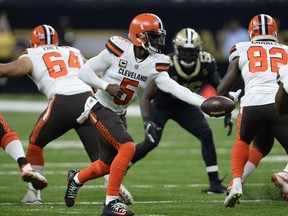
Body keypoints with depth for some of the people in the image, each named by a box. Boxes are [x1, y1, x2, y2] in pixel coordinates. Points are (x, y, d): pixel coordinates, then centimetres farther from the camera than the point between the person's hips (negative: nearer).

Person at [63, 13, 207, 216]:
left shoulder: (155, 64, -8)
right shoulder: (118, 51, -19)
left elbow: (174, 88, -19)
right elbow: (85, 71, -12)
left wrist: (203, 102, -31)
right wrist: (106, 86, -27)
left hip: (119, 114, 7)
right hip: (101, 108, -7)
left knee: (107, 165, 14)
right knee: (127, 147, -24)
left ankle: (76, 179, 46)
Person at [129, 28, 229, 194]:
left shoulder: (206, 63, -23)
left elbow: (219, 87, -4)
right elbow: (147, 96, -28)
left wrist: (227, 114, -10)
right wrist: (147, 121, -41)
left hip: (185, 105, 4)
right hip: (162, 105, -4)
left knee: (206, 135, -13)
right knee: (151, 142, -14)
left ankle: (215, 183, -7)